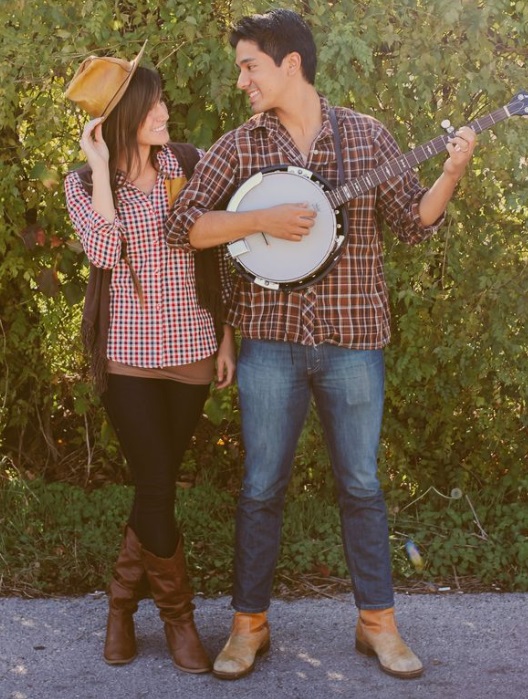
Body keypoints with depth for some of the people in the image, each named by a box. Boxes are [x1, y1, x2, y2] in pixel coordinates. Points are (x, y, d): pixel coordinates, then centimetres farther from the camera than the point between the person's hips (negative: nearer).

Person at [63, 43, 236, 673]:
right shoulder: (84, 183, -1)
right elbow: (103, 251, -19)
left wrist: (225, 333, 6)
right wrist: (101, 169, -17)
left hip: (191, 350, 2)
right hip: (127, 355, -2)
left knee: (155, 487, 8)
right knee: (156, 490, -5)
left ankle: (122, 605, 28)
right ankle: (177, 614, 17)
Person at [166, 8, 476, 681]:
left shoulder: (366, 135, 4)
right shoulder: (237, 146, 2)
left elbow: (413, 220, 4)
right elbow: (183, 224, -6)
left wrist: (451, 173, -13)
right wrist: (261, 220, -18)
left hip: (352, 338, 0)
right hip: (269, 338, 0)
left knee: (360, 483, 8)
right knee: (261, 486, 5)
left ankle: (377, 621, 22)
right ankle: (249, 623, 20)